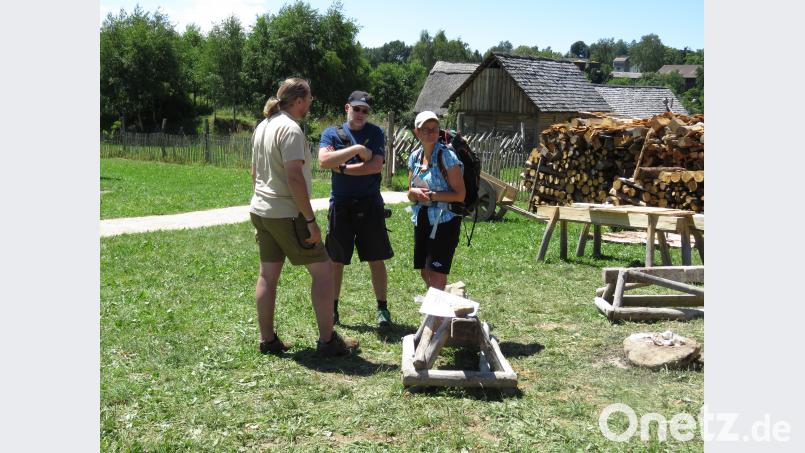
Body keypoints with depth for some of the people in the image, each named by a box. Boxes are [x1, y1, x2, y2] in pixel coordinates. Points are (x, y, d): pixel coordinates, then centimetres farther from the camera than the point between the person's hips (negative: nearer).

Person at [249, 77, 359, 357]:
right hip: (287, 215, -9)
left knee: (268, 275, 12)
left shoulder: (262, 126, 13)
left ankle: (267, 340, 19)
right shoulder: (290, 129, -16)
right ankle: (327, 341, 3)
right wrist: (311, 220, -19)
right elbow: (294, 178, -22)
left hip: (260, 211, 10)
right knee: (323, 270, -1)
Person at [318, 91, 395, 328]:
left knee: (376, 260, 5)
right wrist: (357, 149, -18)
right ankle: (332, 308, 21)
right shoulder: (331, 133, 4)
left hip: (370, 204, 0)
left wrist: (342, 168, -11)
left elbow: (376, 166, -11)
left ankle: (382, 308, 17)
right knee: (336, 260, 8)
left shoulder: (375, 133, 3)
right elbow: (323, 160, -15)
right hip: (340, 204, 1)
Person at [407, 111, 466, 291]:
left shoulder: (447, 156, -13)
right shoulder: (415, 157, 7)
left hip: (444, 221, -7)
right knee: (425, 273, 16)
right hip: (421, 220, 7)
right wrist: (413, 192, -9)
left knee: (437, 279, -6)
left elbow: (460, 195, -15)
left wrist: (431, 195, -20)